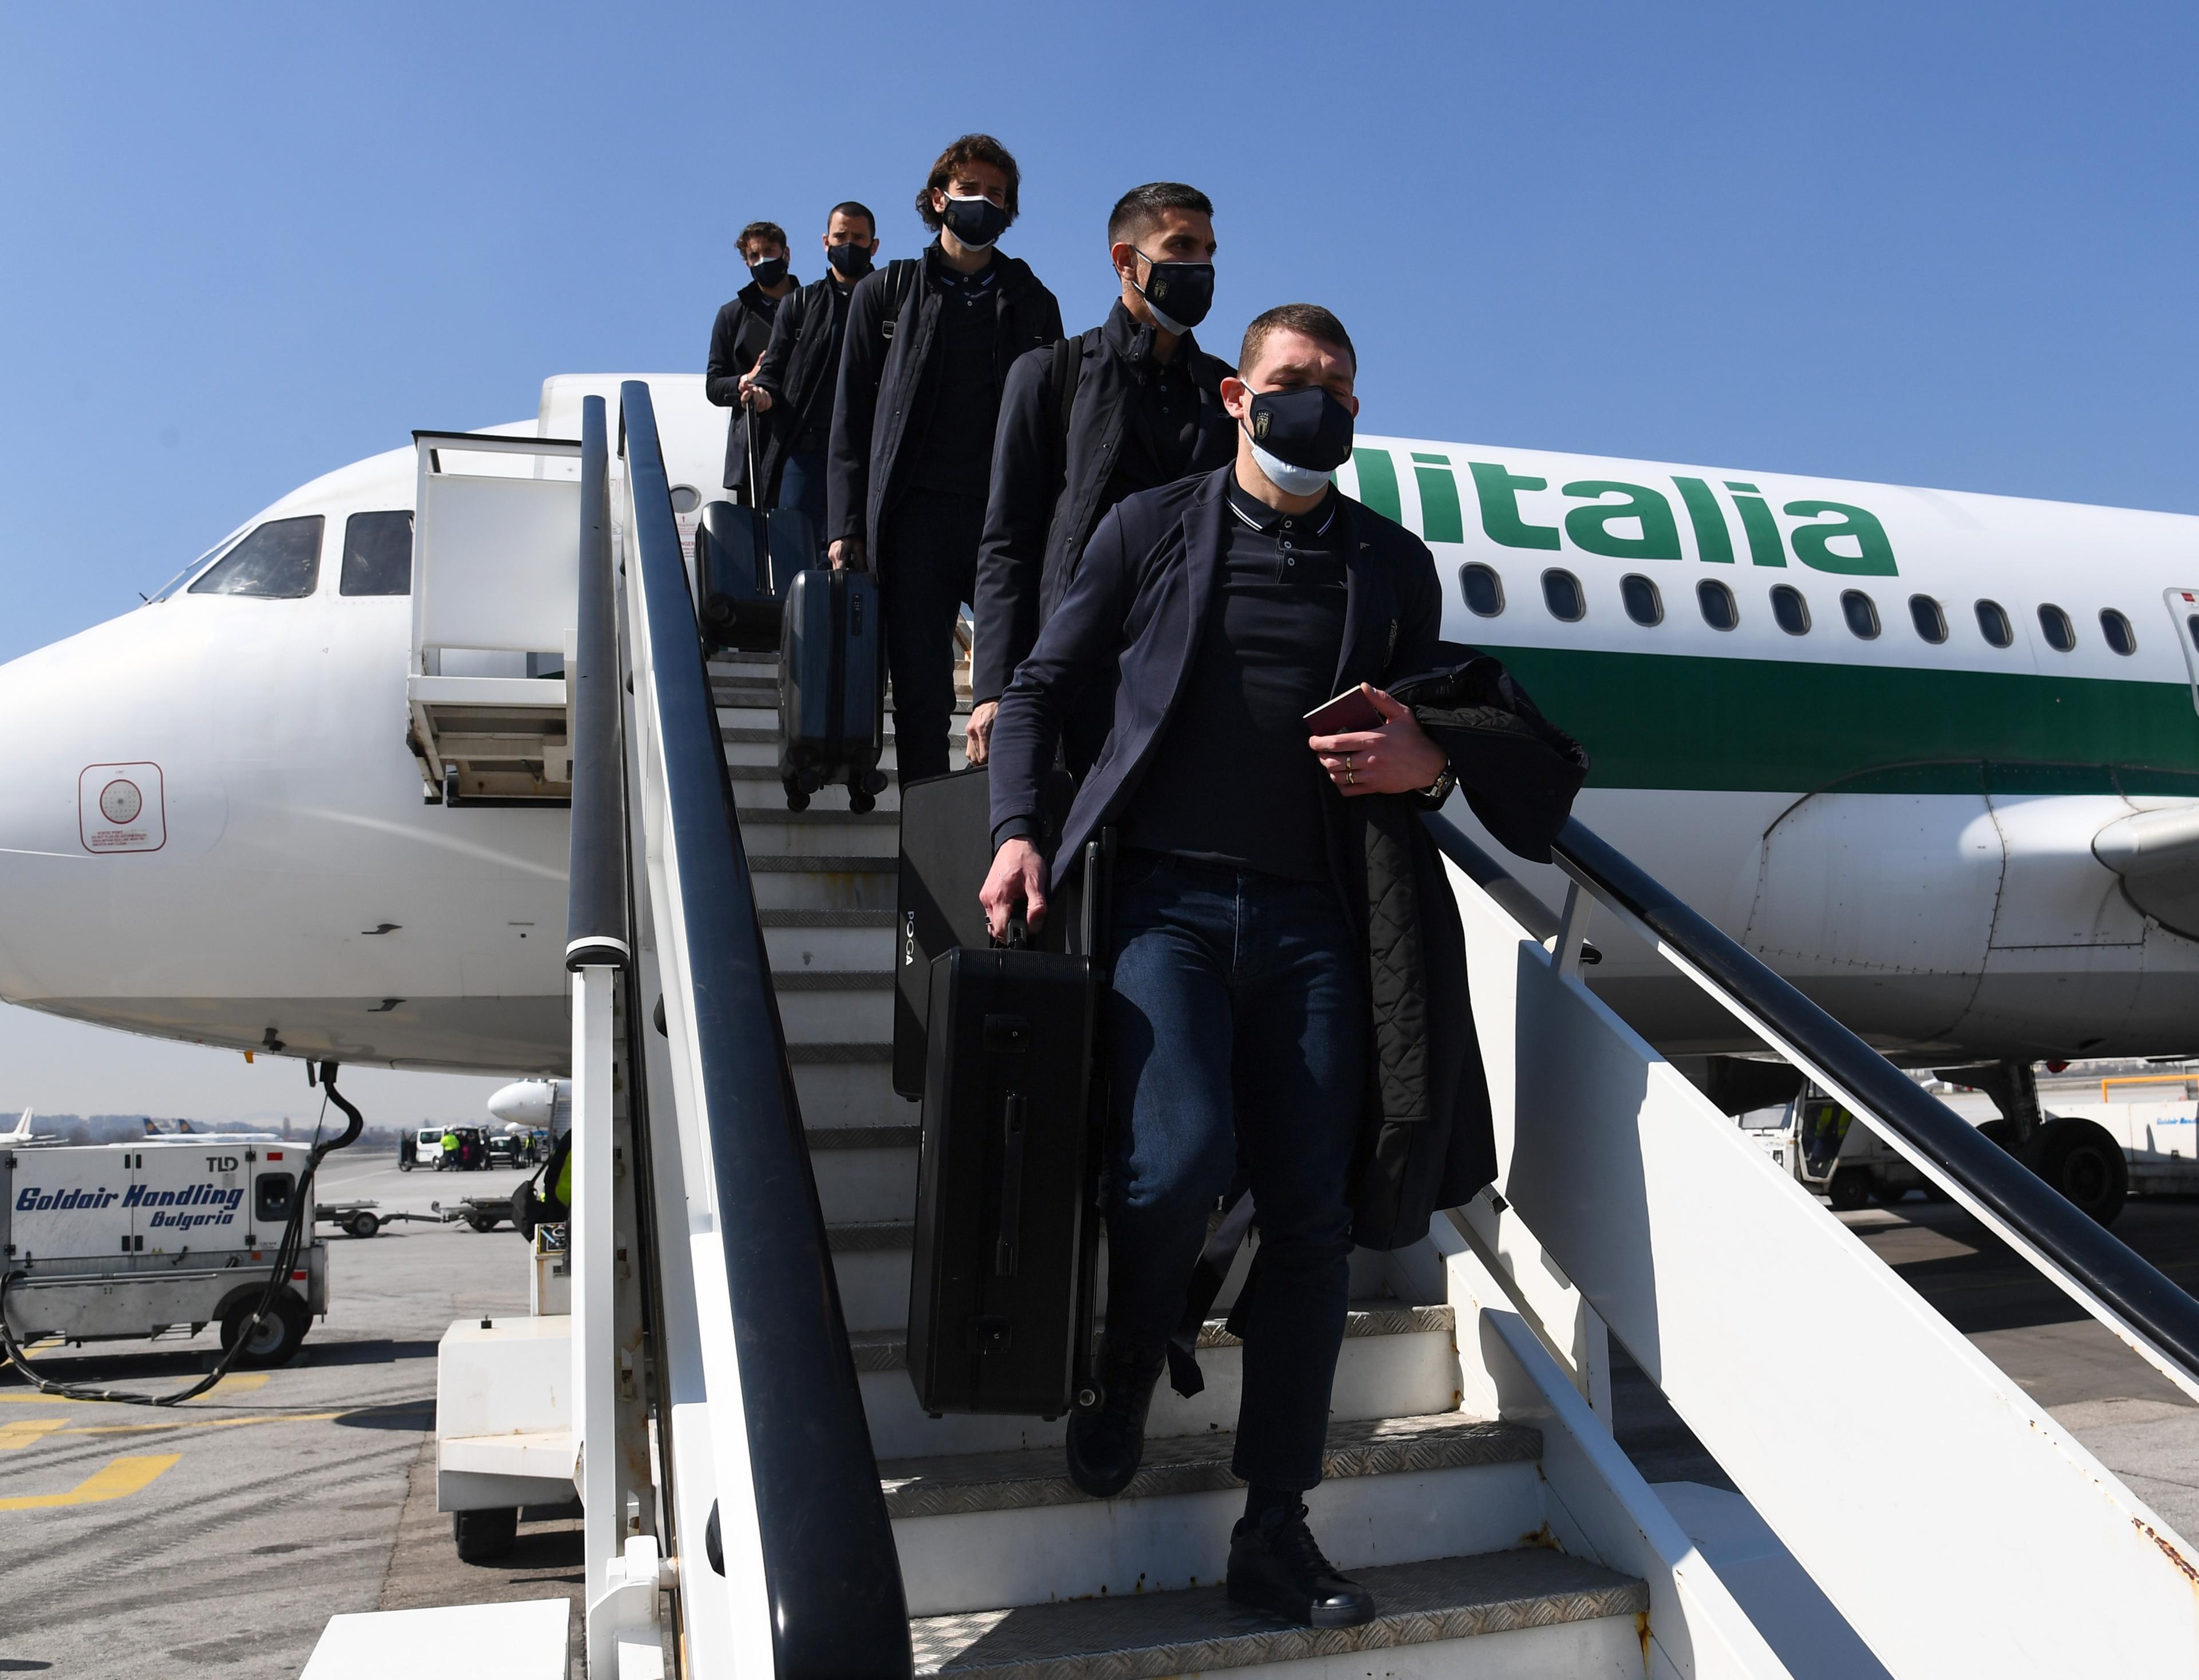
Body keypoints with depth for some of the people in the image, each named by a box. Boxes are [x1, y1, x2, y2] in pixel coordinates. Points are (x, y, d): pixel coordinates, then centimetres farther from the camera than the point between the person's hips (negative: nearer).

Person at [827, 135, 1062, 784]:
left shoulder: (1032, 303, 18)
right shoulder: (887, 292, 16)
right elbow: (851, 417, 10)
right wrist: (846, 525, -1)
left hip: (1009, 516, 1)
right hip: (916, 513, 0)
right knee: (921, 693, -1)